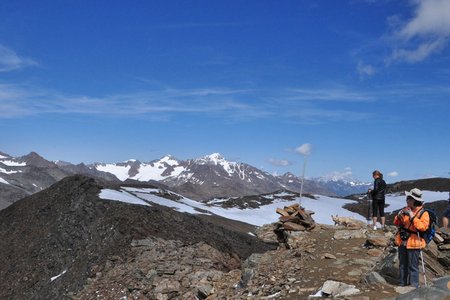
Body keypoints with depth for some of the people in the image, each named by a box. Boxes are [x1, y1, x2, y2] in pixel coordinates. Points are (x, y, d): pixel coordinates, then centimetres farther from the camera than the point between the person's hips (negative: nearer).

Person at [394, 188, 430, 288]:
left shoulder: (423, 213, -10)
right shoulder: (405, 209, 7)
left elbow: (423, 226, -24)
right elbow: (396, 223, 12)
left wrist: (412, 217, -27)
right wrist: (399, 216, -8)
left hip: (414, 243, -6)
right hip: (402, 242, 6)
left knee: (413, 266, 0)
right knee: (402, 265, 17)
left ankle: (414, 286, 11)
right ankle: (403, 284, 31)